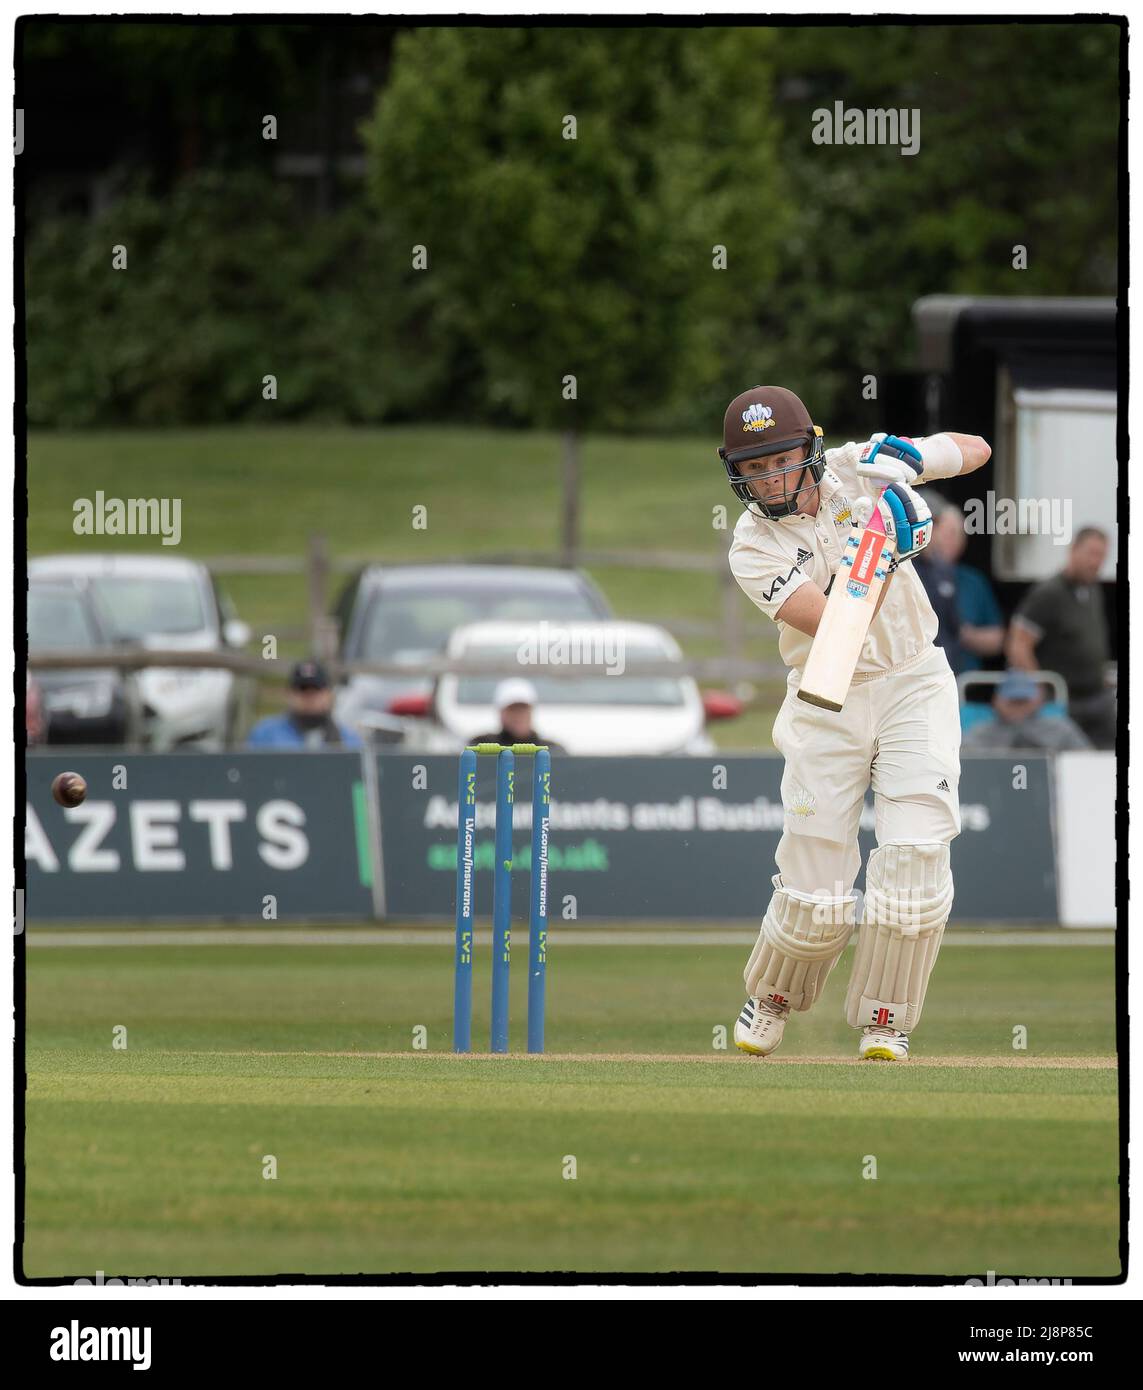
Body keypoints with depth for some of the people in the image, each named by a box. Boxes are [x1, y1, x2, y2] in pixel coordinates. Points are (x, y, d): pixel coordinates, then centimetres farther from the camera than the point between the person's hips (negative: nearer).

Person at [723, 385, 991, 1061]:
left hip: (915, 686, 1)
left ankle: (884, 1024, 2)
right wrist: (882, 550, -35)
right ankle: (772, 999, 28)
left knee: (914, 862, -14)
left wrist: (911, 455, -12)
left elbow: (976, 450, 7)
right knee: (816, 893, -3)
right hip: (828, 705, -1)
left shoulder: (857, 469, -5)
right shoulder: (754, 548, -13)